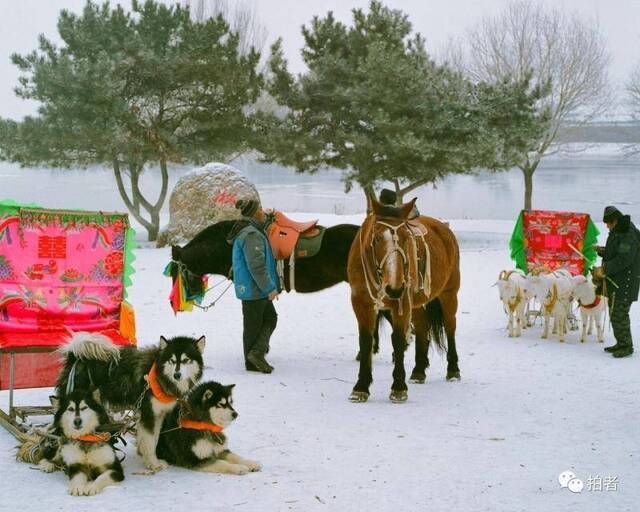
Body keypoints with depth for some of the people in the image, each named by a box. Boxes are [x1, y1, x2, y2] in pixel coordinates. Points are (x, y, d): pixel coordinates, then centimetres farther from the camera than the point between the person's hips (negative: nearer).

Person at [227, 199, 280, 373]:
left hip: (247, 286, 10)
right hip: (254, 288, -10)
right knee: (253, 324, 0)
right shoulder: (251, 235, -21)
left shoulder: (245, 232, 14)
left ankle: (256, 351, 9)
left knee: (270, 318, 16)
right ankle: (252, 361, 9)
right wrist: (270, 288, -21)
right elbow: (256, 266, -25)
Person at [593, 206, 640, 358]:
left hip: (625, 283, -10)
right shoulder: (617, 232, 15)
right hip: (615, 281, 10)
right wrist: (602, 251, 8)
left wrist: (605, 269, -23)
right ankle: (621, 343, 23)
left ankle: (626, 346, -2)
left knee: (619, 314, -9)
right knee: (615, 313, 14)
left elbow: (623, 259, -25)